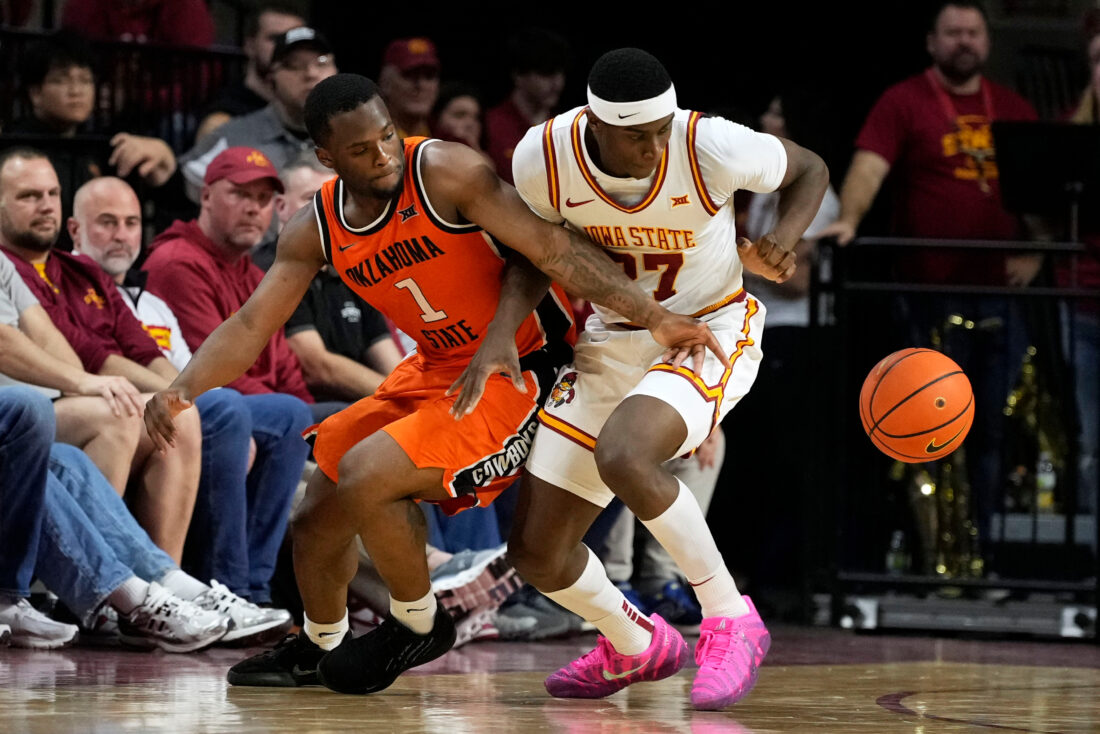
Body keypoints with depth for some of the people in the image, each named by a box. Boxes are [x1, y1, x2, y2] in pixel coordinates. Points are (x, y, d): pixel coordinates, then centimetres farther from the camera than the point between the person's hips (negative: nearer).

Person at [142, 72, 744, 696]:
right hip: (434, 370, 7)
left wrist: (653, 316, -31)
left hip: (519, 371, -7)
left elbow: (554, 248, -25)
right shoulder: (317, 230, -3)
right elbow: (250, 327, 1)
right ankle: (320, 645, 40)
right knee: (318, 518, 12)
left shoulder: (444, 172, -22)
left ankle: (418, 624, 1)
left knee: (364, 477, -23)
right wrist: (182, 393, -16)